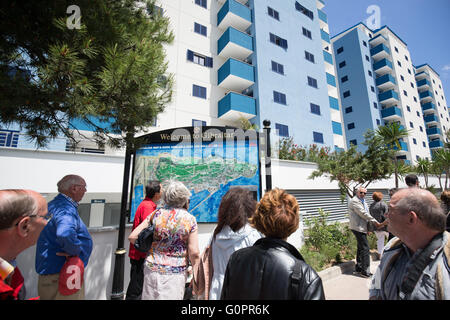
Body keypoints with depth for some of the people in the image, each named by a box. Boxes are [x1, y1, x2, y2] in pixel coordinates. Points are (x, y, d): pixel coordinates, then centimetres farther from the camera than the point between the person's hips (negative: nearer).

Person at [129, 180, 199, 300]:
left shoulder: (156, 214, -5)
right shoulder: (190, 219, -12)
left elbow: (132, 237, -2)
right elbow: (194, 253, -13)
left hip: (152, 269, 3)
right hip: (175, 273, -3)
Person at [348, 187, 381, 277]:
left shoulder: (362, 202, 17)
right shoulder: (354, 201, -13)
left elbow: (365, 214, 19)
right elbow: (363, 213, -17)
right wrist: (374, 221, -11)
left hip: (361, 228, 10)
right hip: (358, 228, -10)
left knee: (360, 248, 16)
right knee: (365, 248, -8)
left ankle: (358, 267, 27)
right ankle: (365, 271, -1)